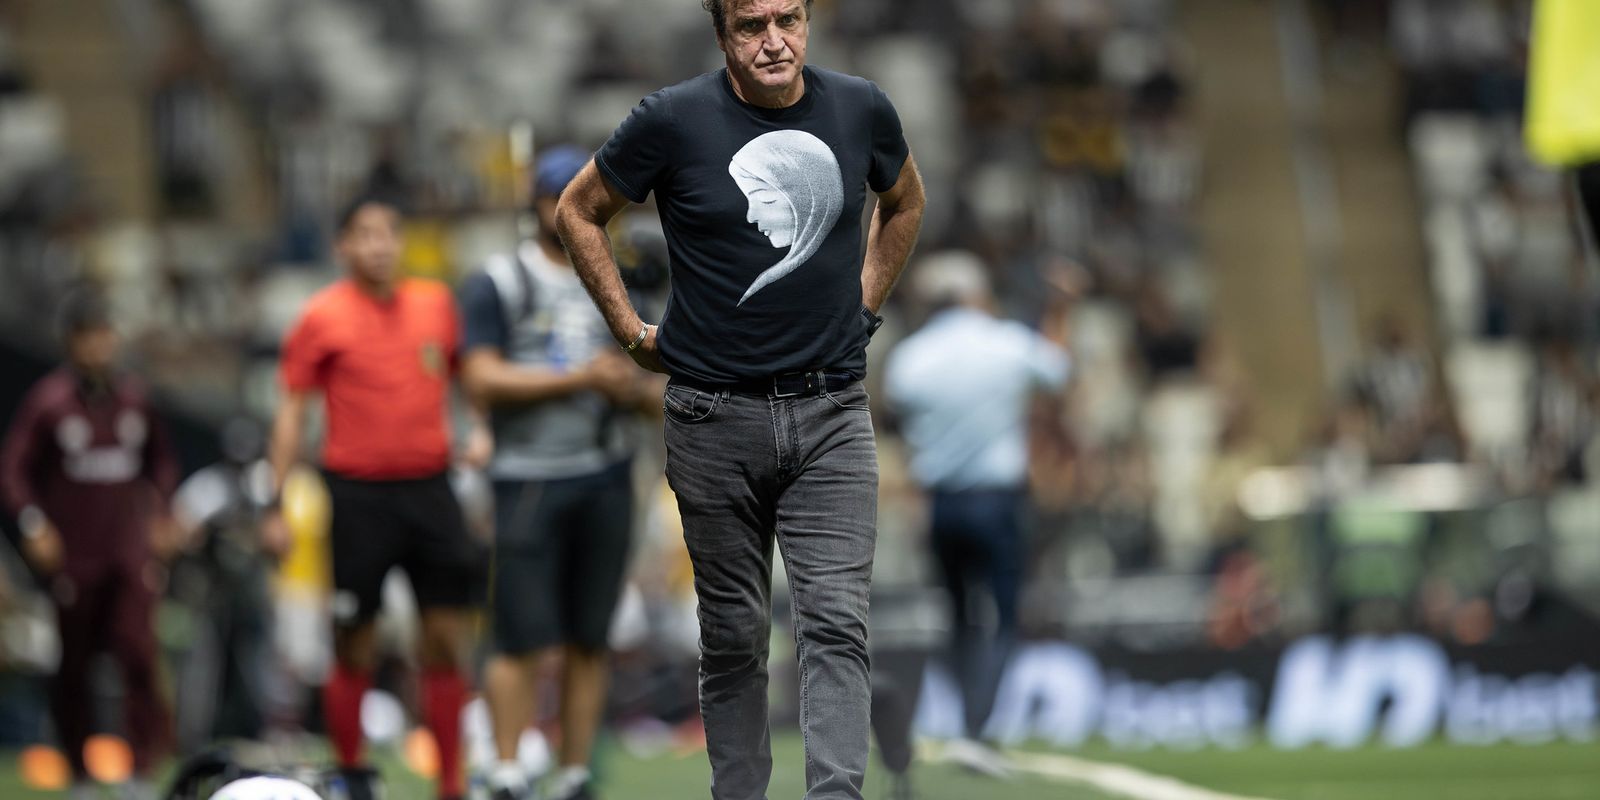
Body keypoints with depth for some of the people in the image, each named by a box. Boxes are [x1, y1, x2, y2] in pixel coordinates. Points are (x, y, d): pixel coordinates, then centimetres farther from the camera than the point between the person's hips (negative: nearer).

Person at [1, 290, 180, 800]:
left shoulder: (134, 398, 6)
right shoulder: (49, 401, -6)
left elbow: (160, 459, 21)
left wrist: (158, 508, 8)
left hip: (131, 553, 2)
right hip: (73, 558, -2)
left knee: (140, 653, -13)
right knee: (73, 667, 6)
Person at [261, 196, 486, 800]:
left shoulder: (436, 303, 8)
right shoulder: (324, 316, -2)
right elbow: (292, 412, 1)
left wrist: (481, 432, 4)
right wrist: (276, 505, -2)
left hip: (429, 485, 3)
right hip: (358, 493, -3)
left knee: (446, 640, -1)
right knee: (355, 648, 2)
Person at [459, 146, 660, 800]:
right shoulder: (496, 285, 1)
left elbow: (637, 386, 23)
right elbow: (482, 378, -10)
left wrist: (634, 389, -2)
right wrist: (577, 378, -13)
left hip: (606, 476, 5)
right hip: (529, 479, -5)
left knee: (589, 639, 4)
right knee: (524, 640, -9)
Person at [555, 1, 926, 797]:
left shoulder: (860, 110, 1)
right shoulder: (675, 121, -8)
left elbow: (904, 203, 23)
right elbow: (579, 212, 6)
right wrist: (633, 331, 4)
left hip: (831, 410, 1)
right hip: (715, 412, -1)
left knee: (836, 624, -12)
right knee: (734, 634, 7)